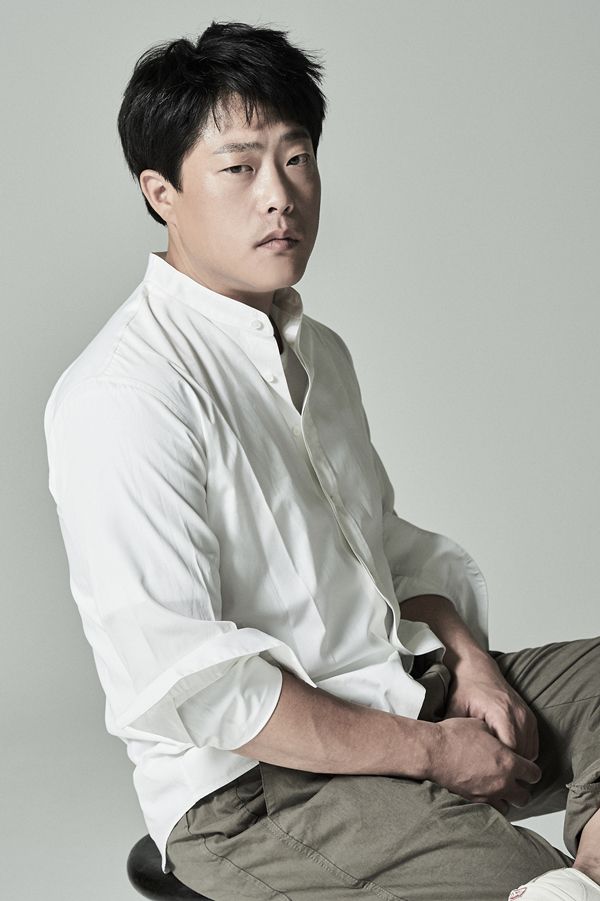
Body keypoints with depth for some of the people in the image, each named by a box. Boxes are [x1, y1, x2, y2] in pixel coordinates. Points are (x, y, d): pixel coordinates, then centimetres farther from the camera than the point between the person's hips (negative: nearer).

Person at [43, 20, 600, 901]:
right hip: (252, 790, -9)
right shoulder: (120, 397, -17)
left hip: (405, 692, 9)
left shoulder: (320, 352, 13)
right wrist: (429, 751, -17)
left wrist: (466, 659, 0)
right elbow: (184, 679, -22)